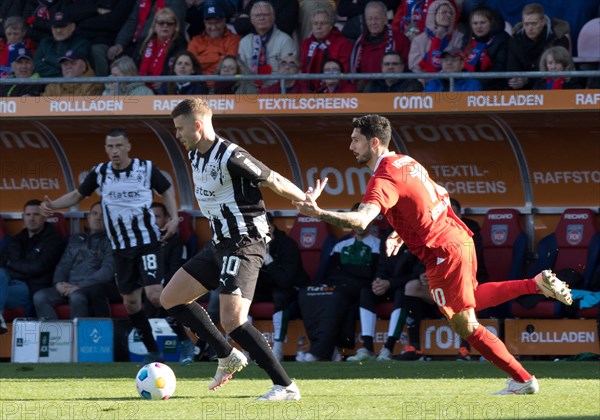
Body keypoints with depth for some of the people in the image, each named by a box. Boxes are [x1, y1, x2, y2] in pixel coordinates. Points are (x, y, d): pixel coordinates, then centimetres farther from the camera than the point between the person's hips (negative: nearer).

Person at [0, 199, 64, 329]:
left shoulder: (53, 239, -1)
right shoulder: (18, 239, 20)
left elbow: (38, 267, -13)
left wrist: (11, 263, -3)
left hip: (34, 288, -6)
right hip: (14, 281, 6)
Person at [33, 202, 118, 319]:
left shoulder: (110, 242, 6)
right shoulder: (75, 239, 25)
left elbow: (108, 272, -7)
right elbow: (63, 264, 20)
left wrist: (80, 286, -15)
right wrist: (59, 283, -3)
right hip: (69, 287, 5)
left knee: (77, 296, -39)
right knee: (40, 297, -22)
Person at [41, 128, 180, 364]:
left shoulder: (146, 168, -6)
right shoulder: (100, 173, 0)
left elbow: (166, 191, 9)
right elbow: (78, 195, 13)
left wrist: (174, 218, -6)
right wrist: (53, 205, -3)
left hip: (147, 241, -4)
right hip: (121, 248, 4)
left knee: (154, 295, -18)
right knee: (130, 302, 6)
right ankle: (153, 351, 17)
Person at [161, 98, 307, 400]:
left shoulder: (230, 157, -20)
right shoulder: (195, 156, 10)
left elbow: (274, 182, -14)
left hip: (244, 244, -10)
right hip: (221, 244, 10)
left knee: (232, 322, -20)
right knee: (170, 299, 12)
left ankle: (286, 386, -14)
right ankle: (227, 357, 18)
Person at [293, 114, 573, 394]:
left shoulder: (383, 180, -21)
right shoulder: (406, 162, 9)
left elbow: (361, 221, -37)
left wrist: (318, 213, -45)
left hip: (443, 253, -9)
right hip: (460, 237, 9)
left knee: (466, 326, 4)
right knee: (470, 299, 34)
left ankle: (522, 380, 8)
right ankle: (537, 284, 28)